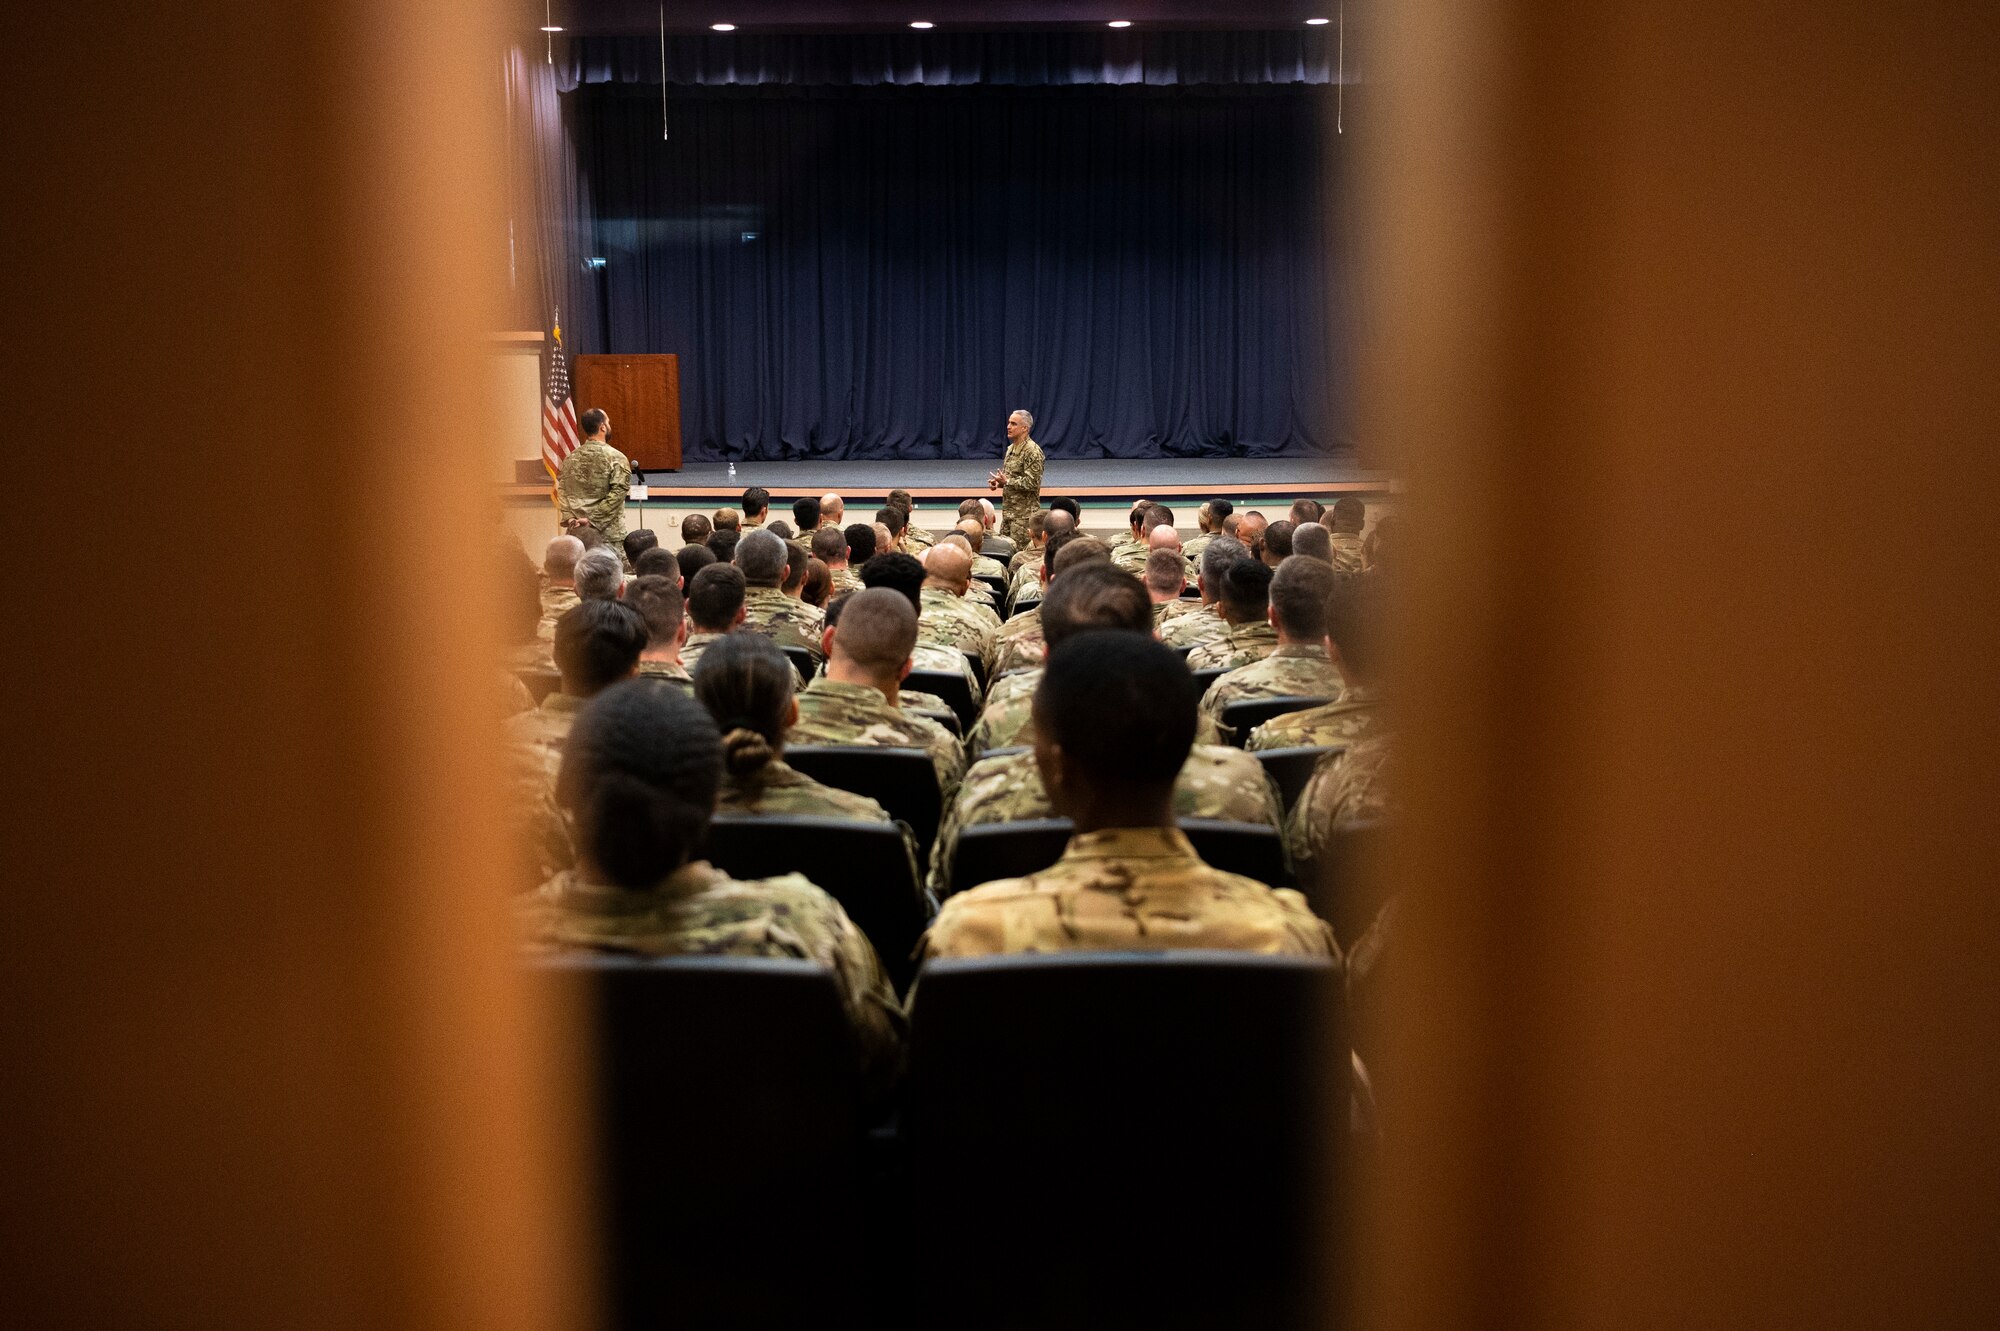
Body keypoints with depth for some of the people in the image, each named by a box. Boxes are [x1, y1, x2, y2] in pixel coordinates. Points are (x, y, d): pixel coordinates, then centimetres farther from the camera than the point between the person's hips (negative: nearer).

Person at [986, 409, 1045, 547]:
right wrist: (999, 482, 4)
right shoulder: (1011, 448, 13)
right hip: (1008, 510, 9)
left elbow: (1032, 483, -20)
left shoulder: (1032, 451, -15)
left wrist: (1007, 482, -19)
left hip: (1024, 513, -9)